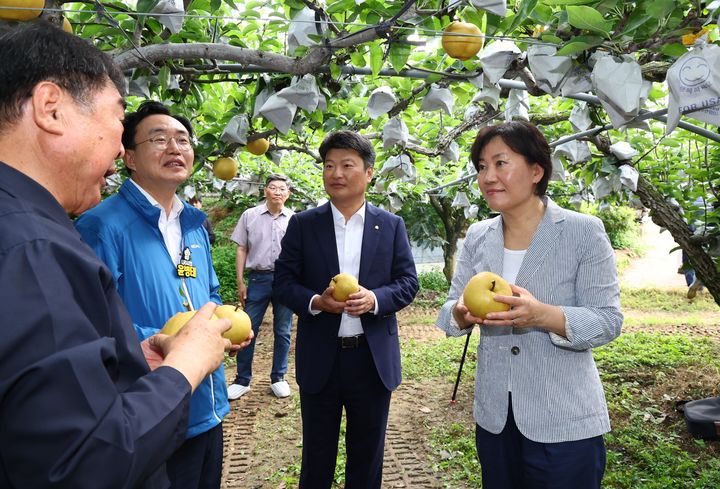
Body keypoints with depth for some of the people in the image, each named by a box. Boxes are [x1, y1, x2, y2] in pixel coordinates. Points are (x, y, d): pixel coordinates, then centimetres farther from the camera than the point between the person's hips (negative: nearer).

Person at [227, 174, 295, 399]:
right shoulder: (250, 216, 4)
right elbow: (241, 249, 5)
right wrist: (240, 282, 1)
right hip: (258, 278, -1)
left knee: (283, 331, 9)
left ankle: (278, 378, 24)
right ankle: (242, 380, 15)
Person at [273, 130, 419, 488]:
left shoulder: (391, 226, 1)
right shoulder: (302, 224, -1)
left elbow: (408, 283, 0)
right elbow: (283, 282, -1)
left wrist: (374, 299, -20)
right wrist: (316, 302, -21)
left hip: (374, 359, 1)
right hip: (319, 359, 0)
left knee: (367, 455, 18)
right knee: (317, 454, 17)